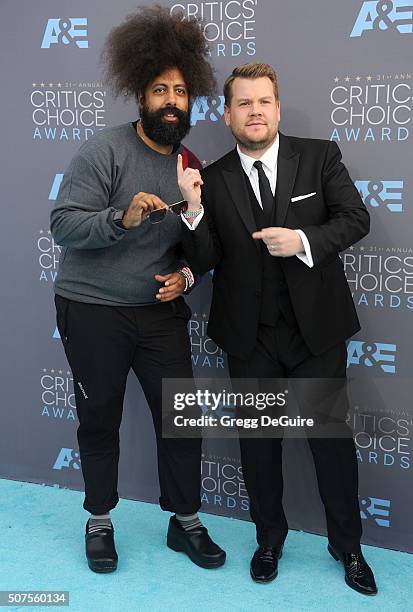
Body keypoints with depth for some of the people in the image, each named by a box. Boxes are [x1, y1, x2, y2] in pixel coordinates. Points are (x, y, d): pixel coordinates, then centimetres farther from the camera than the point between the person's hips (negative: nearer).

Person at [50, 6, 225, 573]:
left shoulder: (190, 165, 6)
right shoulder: (104, 150, -11)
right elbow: (63, 224, -18)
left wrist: (186, 274, -5)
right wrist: (122, 218, -33)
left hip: (161, 311, 4)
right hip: (92, 311, -4)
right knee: (100, 420, 9)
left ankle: (185, 522, 24)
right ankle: (99, 521, 29)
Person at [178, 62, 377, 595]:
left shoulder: (319, 156, -2)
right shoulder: (212, 180, -1)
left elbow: (355, 217, -4)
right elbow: (203, 262, -5)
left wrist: (304, 240, -20)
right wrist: (194, 209, -21)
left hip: (316, 327, -1)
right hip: (249, 336, 1)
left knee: (331, 436, 8)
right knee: (258, 440, 14)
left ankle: (347, 545, 29)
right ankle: (269, 538, 36)